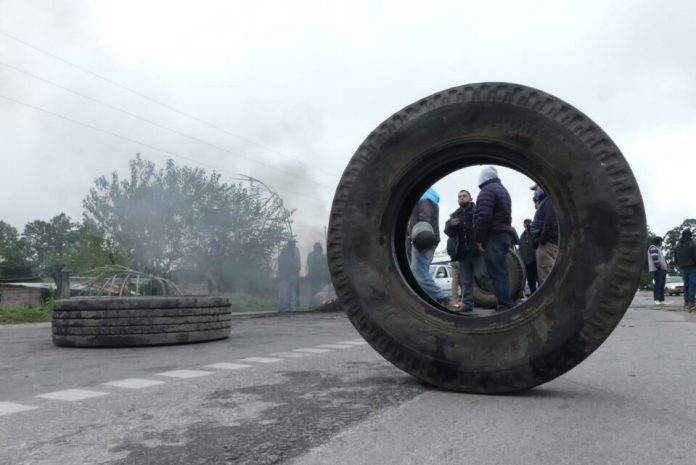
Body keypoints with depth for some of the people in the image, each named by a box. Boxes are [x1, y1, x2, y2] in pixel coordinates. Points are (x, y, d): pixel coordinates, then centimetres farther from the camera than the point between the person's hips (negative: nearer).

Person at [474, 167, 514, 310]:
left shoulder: (487, 191, -9)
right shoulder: (503, 190, 22)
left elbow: (484, 217, -20)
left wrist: (479, 239, -14)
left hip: (493, 237, -10)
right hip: (504, 235, 10)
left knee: (497, 273, -10)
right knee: (502, 273, 12)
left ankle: (504, 307, -13)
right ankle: (507, 306, 14)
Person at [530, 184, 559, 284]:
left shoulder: (549, 201, -5)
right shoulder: (544, 202, 26)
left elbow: (550, 223, -18)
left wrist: (541, 240, -16)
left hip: (547, 244, -10)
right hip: (545, 244, 10)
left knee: (547, 277, -15)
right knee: (544, 277, 9)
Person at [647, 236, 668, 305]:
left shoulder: (658, 249, 28)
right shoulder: (653, 248, -4)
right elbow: (655, 257, -17)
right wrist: (658, 265, -22)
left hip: (662, 269, 10)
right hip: (657, 269, -10)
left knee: (661, 285, 7)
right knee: (657, 284, -14)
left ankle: (662, 300, 8)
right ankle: (657, 300, -17)